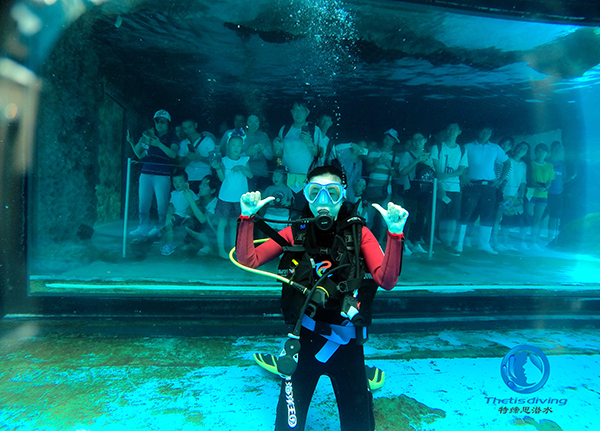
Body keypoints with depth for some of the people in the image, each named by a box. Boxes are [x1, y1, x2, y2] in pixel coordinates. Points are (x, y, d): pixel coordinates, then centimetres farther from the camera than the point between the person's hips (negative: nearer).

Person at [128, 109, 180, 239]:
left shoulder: (172, 137, 7)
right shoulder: (149, 135, 19)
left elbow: (173, 154, -12)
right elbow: (140, 155, 22)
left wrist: (159, 144, -22)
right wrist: (132, 143, 9)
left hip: (162, 175, -4)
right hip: (146, 173, 5)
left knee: (161, 204, -6)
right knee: (143, 203, 6)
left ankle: (160, 228, 6)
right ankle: (143, 228, 17)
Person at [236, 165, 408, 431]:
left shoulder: (358, 233, -5)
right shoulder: (295, 233, -3)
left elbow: (386, 280, -16)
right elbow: (248, 261, -7)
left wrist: (394, 234, -27)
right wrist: (247, 217, -16)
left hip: (347, 343, 0)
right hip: (303, 339, 1)